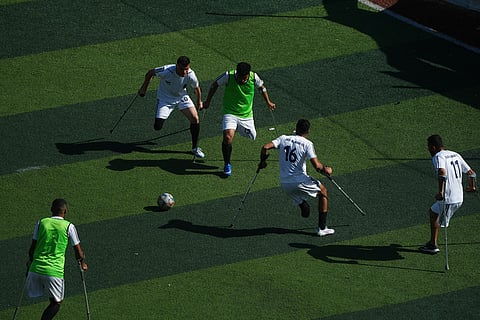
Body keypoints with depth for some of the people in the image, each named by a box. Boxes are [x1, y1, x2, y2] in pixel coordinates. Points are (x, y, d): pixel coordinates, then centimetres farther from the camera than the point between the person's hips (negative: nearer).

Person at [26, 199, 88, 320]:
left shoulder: (41, 223, 8)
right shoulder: (69, 226, 0)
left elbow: (32, 247, 11)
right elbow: (78, 252, 3)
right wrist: (82, 264, 23)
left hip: (36, 268, 3)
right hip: (55, 271, -3)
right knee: (56, 302, 10)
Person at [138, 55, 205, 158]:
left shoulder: (190, 75, -26)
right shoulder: (167, 71, -34)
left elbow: (197, 88, -3)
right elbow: (150, 72, -14)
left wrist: (199, 102, 12)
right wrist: (144, 87, -7)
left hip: (182, 96, 2)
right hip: (165, 98, -2)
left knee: (195, 118, -13)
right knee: (157, 127, -11)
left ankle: (195, 148, 5)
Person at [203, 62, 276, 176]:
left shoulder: (254, 77, -16)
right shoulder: (228, 76, -21)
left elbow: (261, 87, 8)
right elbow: (215, 85, -2)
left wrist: (268, 102, 18)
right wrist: (208, 101, 4)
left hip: (246, 114, 3)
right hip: (230, 112, -3)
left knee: (252, 136, 13)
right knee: (228, 137, -24)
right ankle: (227, 164, -4)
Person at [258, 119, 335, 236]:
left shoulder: (283, 138, 4)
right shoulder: (307, 144, -8)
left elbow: (265, 148, -6)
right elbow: (317, 166, -16)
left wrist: (262, 161, 12)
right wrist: (325, 170, 5)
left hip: (284, 184, 5)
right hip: (300, 181, -5)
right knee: (323, 192, 16)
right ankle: (322, 228, 14)